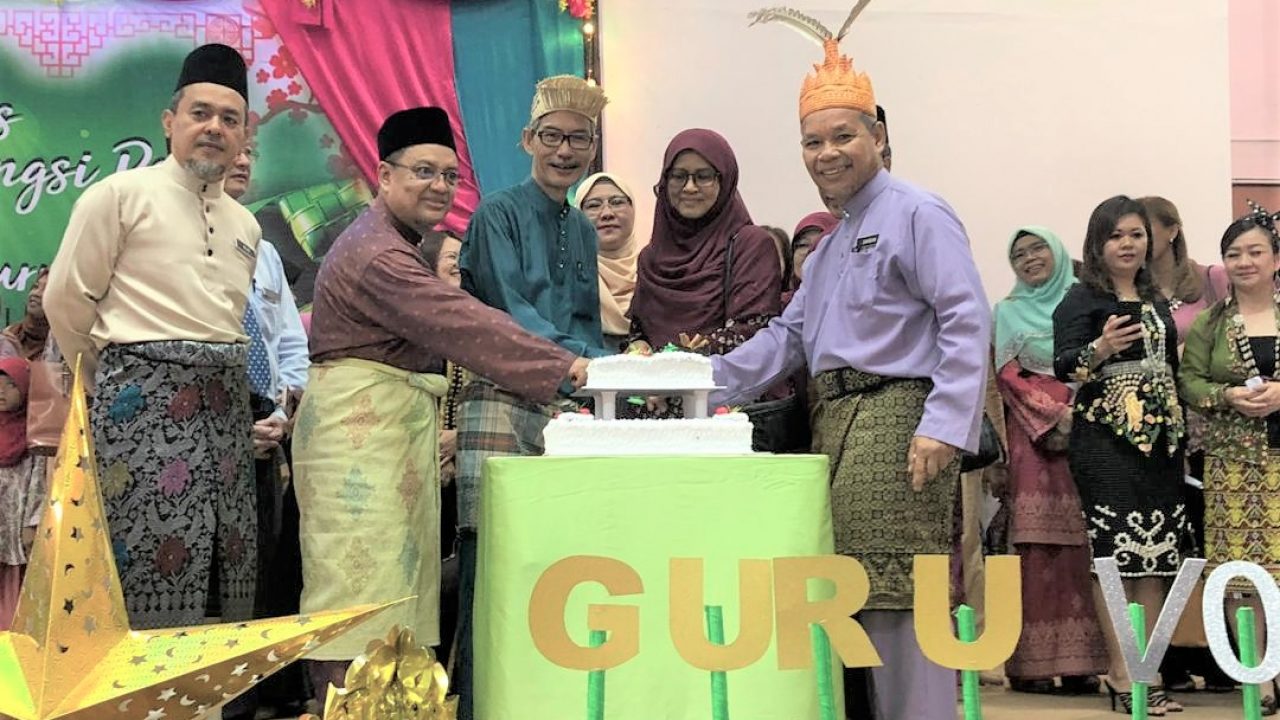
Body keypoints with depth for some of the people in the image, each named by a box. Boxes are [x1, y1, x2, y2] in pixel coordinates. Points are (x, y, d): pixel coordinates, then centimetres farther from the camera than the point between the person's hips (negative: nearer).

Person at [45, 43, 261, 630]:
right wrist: (116, 381, 9)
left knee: (231, 575, 6)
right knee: (152, 575, -9)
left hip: (224, 402, 7)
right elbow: (66, 301, 0)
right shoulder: (122, 195, -2)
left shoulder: (245, 225, 16)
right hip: (144, 396, -6)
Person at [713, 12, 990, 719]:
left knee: (894, 591, -12)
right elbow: (789, 335, 24)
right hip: (836, 421, 9)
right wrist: (705, 383, 13)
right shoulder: (831, 242, 25)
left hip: (895, 416, -9)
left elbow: (966, 321, -13)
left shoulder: (916, 215, -4)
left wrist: (944, 425, -22)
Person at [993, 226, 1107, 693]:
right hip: (1033, 435, -1)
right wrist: (1056, 414, -9)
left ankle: (1079, 660, -2)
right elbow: (1010, 378, 4)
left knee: (1080, 544, -4)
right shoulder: (1009, 311, 12)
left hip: (1084, 433, 2)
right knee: (1036, 547, -8)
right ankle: (1031, 660, -9)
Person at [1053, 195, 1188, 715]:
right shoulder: (1081, 300, -3)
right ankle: (1122, 677, -4)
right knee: (1116, 555, -8)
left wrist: (1180, 432, 18)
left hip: (1160, 440, 6)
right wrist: (1100, 348, -33)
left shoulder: (1156, 301, 16)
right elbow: (1063, 366, -14)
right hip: (1106, 442, -6)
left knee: (1157, 555, 4)